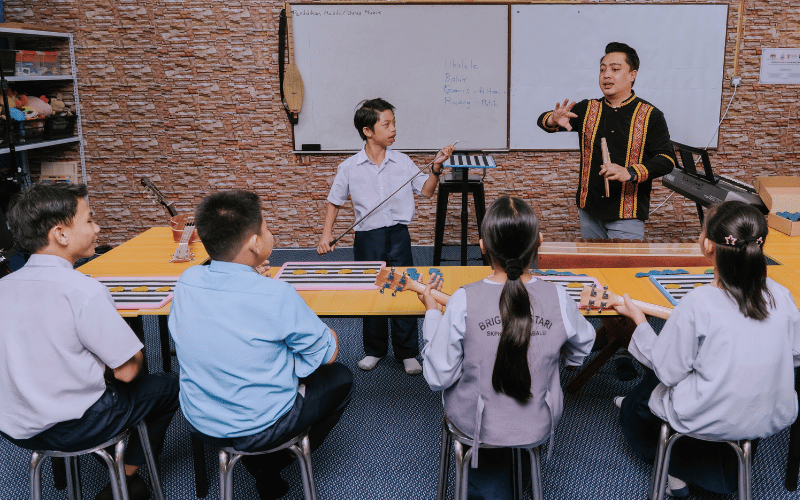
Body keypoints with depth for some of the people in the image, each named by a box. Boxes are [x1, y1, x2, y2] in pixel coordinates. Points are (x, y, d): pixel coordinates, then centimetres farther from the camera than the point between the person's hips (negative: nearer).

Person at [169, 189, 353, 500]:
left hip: (199, 422, 6)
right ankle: (270, 466, 24)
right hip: (259, 427, -5)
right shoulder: (276, 295, -28)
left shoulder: (187, 281, -12)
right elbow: (328, 353, -14)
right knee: (341, 378, 17)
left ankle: (259, 461, 26)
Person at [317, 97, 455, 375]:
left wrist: (436, 167, -10)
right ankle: (375, 349, 30)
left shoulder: (402, 161, 1)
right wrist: (326, 234, -2)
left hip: (398, 235, 1)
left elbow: (426, 190, 5)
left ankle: (407, 353, 20)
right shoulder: (349, 167, -2)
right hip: (367, 237, 0)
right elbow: (335, 202, 7)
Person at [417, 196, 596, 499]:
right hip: (539, 428, 2)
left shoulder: (463, 300, -25)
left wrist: (431, 312, -7)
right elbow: (579, 353, 1)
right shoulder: (558, 298, -18)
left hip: (475, 426, -1)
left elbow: (438, 378, -17)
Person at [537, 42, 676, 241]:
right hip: (589, 211, 4)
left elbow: (666, 160, -9)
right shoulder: (587, 110, 7)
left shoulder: (650, 115, -3)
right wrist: (554, 120, -22)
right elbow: (542, 120, 4)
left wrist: (629, 173, -25)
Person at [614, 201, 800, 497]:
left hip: (710, 422, -5)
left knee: (633, 406, 23)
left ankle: (675, 472, 34)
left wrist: (638, 318, -5)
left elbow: (668, 371, -16)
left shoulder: (697, 305, -26)